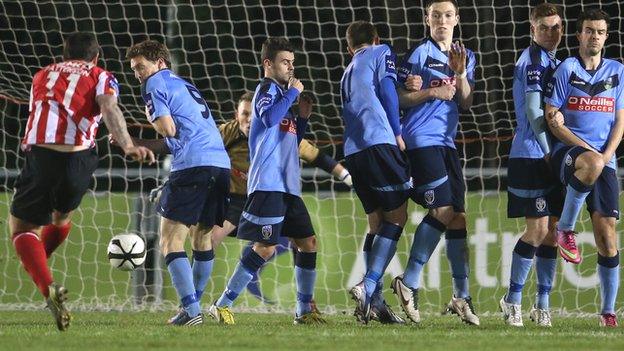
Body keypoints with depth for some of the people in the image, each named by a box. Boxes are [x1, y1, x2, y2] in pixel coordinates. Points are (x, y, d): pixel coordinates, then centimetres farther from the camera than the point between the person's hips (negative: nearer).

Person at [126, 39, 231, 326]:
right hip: (221, 165, 8)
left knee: (171, 241, -6)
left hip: (192, 166, -8)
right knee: (202, 238, 20)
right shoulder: (186, 86, 29)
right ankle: (193, 307, 27)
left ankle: (191, 311, -18)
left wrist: (151, 116, 13)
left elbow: (168, 129, -9)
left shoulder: (155, 83, 3)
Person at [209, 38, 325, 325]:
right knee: (266, 247, -13)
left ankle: (304, 311, 15)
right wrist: (293, 92, -14)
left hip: (288, 185, 10)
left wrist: (303, 117, 14)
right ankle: (222, 306, -9)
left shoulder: (282, 93, 23)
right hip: (268, 183, -10)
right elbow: (269, 117, -25)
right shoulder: (267, 89, -3)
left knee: (308, 242, 8)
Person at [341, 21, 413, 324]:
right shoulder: (382, 53, 10)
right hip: (380, 142, -7)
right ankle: (369, 286, -22)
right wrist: (398, 134, -2)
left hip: (353, 150, 7)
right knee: (397, 217, -6)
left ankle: (374, 300, 3)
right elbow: (387, 90, -4)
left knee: (377, 223, 11)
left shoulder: (349, 72, 30)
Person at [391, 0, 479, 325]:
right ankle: (409, 282, -9)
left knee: (458, 216, 4)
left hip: (446, 142, 7)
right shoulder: (418, 53, -3)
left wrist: (460, 73, -5)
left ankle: (461, 296, 7)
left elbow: (466, 102, 10)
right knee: (443, 210, -16)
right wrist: (432, 93, -17)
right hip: (421, 138, -7)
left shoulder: (465, 56, 16)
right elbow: (398, 97, -5)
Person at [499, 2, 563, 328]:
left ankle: (542, 304, 12)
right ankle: (512, 299, 2)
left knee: (551, 231, 8)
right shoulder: (534, 61, -11)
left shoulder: (551, 62, 19)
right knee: (538, 229, -8)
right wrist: (549, 152, -15)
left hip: (548, 158, 9)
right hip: (531, 156, -9)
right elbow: (534, 112, -17)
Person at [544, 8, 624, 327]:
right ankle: (565, 230, -19)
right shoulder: (567, 69, 1)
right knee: (591, 165, -41)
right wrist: (589, 151, -13)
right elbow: (553, 121, -3)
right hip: (567, 152, -4)